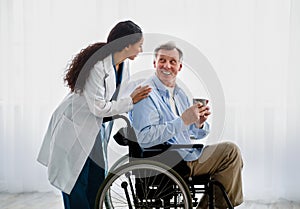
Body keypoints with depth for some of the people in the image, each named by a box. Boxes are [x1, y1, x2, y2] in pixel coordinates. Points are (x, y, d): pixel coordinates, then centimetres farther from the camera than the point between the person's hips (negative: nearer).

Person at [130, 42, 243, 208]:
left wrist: (199, 123, -8)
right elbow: (144, 138, -26)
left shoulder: (180, 93, 13)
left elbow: (198, 134, 17)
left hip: (189, 156, 9)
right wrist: (183, 121, -27)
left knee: (231, 150, 2)